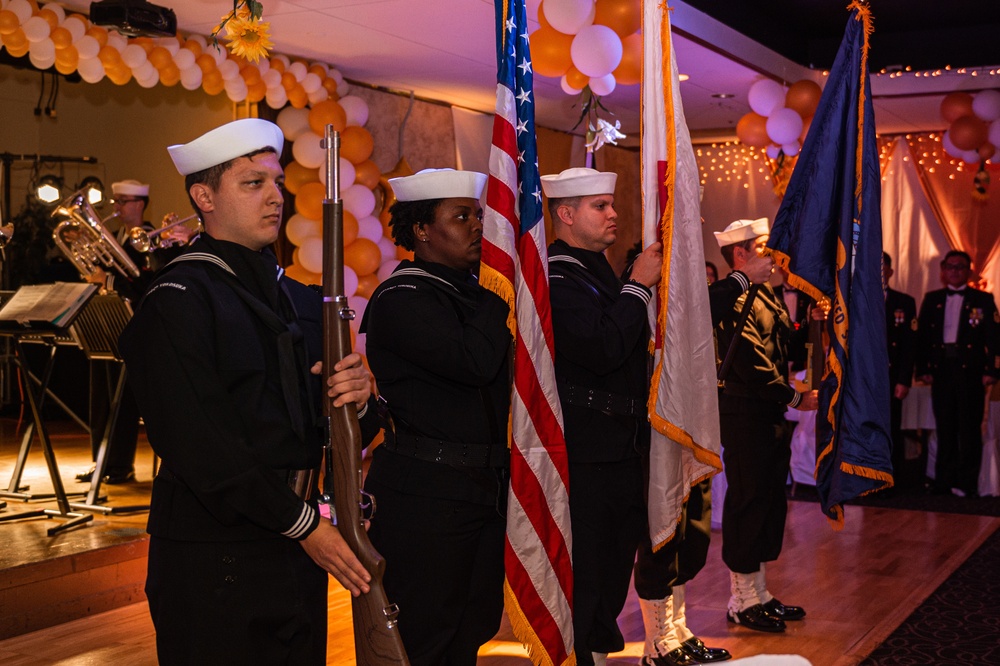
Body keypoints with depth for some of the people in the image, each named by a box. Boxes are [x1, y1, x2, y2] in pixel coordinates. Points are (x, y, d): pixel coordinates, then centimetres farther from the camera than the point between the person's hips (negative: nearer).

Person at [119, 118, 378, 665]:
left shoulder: (301, 300, 13)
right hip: (216, 562, -7)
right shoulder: (177, 300, -10)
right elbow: (200, 445, -18)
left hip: (300, 554, 7)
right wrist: (303, 522, -16)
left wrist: (358, 399, -10)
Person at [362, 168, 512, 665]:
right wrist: (499, 288, -15)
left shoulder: (472, 292, 15)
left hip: (484, 488, 9)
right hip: (426, 494, -9)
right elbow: (475, 361, -25)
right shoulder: (402, 299, -12)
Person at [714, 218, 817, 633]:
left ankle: (758, 594, 24)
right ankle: (742, 601, 8)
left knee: (769, 500, 14)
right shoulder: (733, 299, -14)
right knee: (748, 501, -3)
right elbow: (752, 363, -20)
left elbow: (783, 346, 14)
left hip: (769, 413, 10)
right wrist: (793, 397, -14)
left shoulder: (764, 295, 18)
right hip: (745, 414, -10)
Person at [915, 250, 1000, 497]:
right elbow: (922, 335, 10)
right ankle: (944, 481, 15)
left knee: (969, 428, -1)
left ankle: (966, 483, 3)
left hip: (970, 371, -3)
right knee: (945, 427, 8)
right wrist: (923, 368, 2)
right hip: (941, 370, 3)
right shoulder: (932, 299, 12)